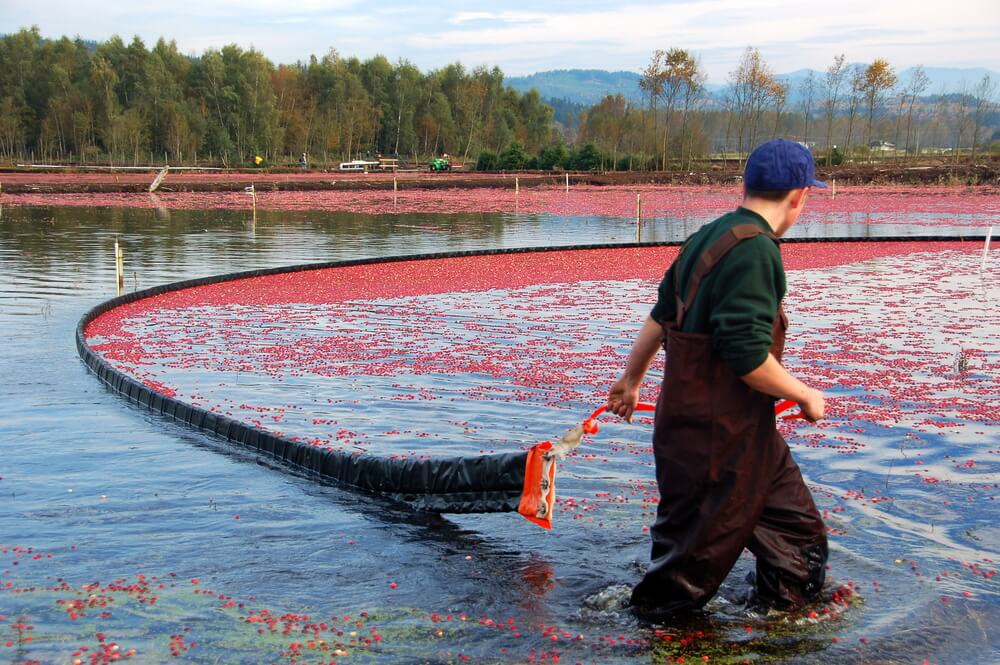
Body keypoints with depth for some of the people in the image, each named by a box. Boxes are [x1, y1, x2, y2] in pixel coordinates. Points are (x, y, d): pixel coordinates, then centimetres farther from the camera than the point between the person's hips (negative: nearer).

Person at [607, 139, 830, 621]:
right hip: (716, 433, -10)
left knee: (798, 528, 19)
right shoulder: (754, 250, -21)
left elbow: (661, 316, 19)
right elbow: (748, 356, -26)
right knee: (699, 544, 6)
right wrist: (805, 395, -10)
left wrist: (631, 379, 30)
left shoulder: (707, 238, 9)